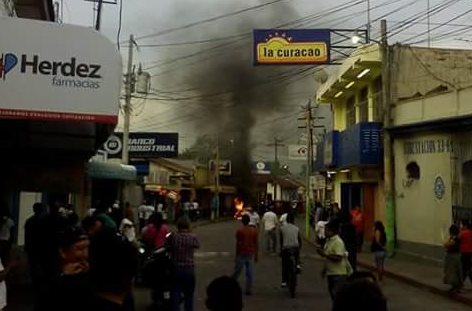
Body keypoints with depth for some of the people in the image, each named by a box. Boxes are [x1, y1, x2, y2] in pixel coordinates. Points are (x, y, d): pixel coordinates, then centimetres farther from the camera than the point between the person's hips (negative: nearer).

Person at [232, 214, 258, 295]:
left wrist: (236, 255, 1)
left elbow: (238, 244, -7)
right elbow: (256, 244, 2)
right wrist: (256, 255, 10)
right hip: (251, 254, 2)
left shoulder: (239, 231, -8)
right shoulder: (254, 230, 1)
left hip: (242, 254, -2)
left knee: (237, 271, 8)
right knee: (250, 273, 4)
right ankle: (249, 290, 5)